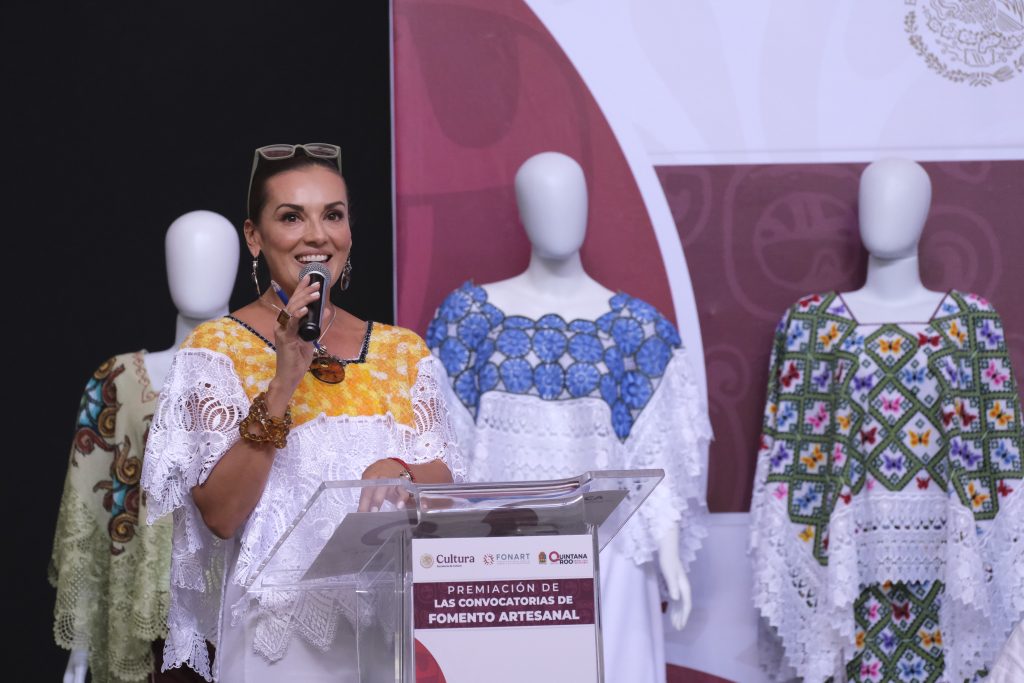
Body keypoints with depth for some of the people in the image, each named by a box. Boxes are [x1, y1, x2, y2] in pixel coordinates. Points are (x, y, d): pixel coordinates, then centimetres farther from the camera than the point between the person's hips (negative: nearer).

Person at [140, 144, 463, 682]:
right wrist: (283, 383, -21)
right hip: (278, 635, -3)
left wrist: (399, 473, -16)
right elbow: (219, 515, -13)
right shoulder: (217, 348, -4)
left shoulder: (402, 351, 7)